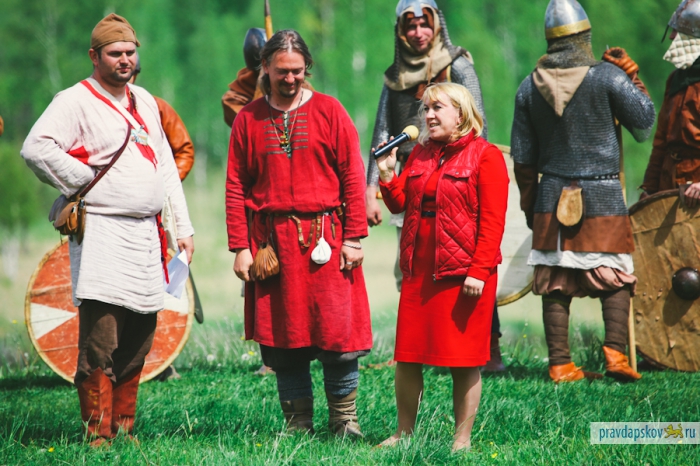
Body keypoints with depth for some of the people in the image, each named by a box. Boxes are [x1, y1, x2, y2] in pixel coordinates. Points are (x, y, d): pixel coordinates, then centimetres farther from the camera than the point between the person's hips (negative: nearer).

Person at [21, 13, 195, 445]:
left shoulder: (145, 101, 18)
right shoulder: (75, 101, -6)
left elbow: (166, 166, 22)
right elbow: (36, 147, -18)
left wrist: (183, 227, 17)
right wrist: (83, 183, -12)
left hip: (146, 232, 7)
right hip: (102, 232, -7)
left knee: (137, 344, 8)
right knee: (100, 342, -11)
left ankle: (125, 428, 17)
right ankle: (98, 436, -8)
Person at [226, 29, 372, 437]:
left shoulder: (329, 112, 4)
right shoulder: (249, 119, 8)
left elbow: (352, 177, 2)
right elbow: (236, 186, 6)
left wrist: (354, 237, -4)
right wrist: (240, 246, -1)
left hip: (324, 238, -2)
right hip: (271, 241, 2)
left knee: (338, 333, -6)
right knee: (282, 340, 4)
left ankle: (345, 422, 6)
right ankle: (298, 425, 12)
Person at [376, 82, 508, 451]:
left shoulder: (485, 156, -4)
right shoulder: (420, 154, 14)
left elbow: (492, 220, -10)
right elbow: (400, 204, 16)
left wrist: (479, 271, -17)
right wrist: (386, 174, -1)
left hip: (463, 274, -6)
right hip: (418, 271, 6)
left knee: (464, 360, 0)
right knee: (407, 356, 6)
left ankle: (462, 439, 8)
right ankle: (404, 432, 17)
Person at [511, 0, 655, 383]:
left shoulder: (530, 86, 4)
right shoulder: (607, 76, -8)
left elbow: (523, 156, 9)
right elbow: (645, 121, 1)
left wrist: (529, 203, 18)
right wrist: (631, 75, 10)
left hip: (552, 197, 3)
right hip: (603, 196, -3)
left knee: (555, 280, 5)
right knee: (615, 274, 4)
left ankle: (560, 364, 3)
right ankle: (615, 351, -11)